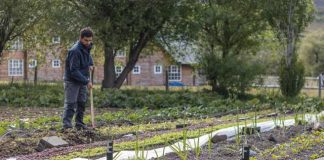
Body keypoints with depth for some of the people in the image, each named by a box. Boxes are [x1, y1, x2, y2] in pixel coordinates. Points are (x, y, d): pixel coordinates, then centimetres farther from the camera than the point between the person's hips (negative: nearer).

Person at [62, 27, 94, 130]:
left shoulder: (86, 47, 3)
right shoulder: (75, 51, -24)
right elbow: (74, 71, -26)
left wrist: (91, 64, 6)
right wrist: (86, 81, -27)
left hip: (83, 80, 8)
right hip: (72, 81, -8)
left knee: (82, 103, 10)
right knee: (70, 104, -10)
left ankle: (80, 125, 18)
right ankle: (67, 126, -11)